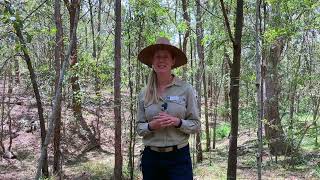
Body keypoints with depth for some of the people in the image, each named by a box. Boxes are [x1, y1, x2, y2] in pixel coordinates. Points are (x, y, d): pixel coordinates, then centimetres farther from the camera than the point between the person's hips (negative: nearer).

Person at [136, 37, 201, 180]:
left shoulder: (186, 89, -4)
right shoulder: (144, 94, 3)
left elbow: (196, 125, -2)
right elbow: (139, 128, 5)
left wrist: (177, 122, -20)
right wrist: (151, 126, -15)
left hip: (179, 157, -2)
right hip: (151, 157, 2)